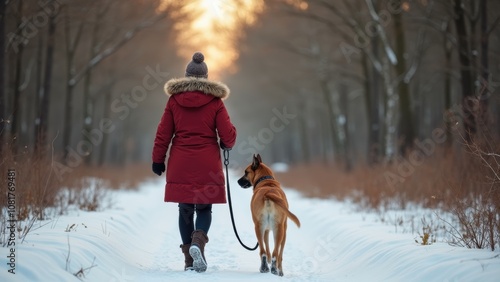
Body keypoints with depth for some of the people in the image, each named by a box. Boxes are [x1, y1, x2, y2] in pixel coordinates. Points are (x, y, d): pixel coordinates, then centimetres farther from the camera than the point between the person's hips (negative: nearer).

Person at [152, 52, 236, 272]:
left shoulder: (174, 99, 2)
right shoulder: (214, 101, -3)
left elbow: (163, 133, 2)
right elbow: (228, 134, -5)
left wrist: (158, 159, 9)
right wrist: (227, 144, 17)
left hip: (180, 164, 1)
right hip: (207, 165, -1)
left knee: (185, 210, 9)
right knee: (204, 208, 8)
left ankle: (189, 258, 8)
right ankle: (198, 241, -20)